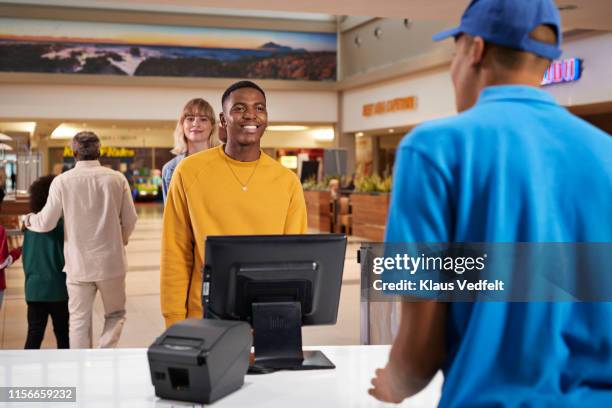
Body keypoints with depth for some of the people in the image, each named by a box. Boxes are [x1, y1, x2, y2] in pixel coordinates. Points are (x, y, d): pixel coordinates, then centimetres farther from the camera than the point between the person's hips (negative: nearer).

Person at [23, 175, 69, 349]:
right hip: (57, 289, -4)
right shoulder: (61, 225, -12)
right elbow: (65, 258, -11)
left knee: (34, 334, 4)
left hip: (33, 289, 4)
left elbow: (25, 257, 10)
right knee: (62, 333, 12)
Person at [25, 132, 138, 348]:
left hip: (78, 264, 0)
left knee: (79, 320, 12)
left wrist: (29, 220, 19)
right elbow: (130, 220, -1)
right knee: (116, 314, 16)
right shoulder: (117, 178, -5)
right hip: (111, 261, 0)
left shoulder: (62, 181, -8)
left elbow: (46, 223, -4)